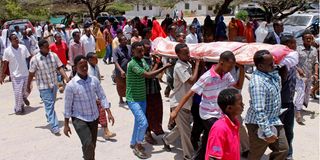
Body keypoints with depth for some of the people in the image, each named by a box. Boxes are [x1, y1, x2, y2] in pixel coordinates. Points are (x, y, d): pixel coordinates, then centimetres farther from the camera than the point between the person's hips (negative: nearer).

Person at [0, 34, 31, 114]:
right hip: (15, 75, -3)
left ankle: (24, 97, 50)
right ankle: (18, 109, 18)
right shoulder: (7, 51, -10)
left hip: (25, 73, 3)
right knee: (18, 93, -1)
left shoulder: (23, 47, -4)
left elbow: (29, 58, 6)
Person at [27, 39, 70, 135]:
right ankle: (54, 127, -3)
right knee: (49, 105, -6)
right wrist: (28, 86, 3)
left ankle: (49, 116, 48)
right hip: (44, 86, -4)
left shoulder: (53, 56, -5)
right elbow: (31, 74, -6)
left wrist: (66, 78, -17)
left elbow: (60, 68, -4)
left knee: (51, 103, 21)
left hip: (54, 84, 4)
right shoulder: (35, 59, -14)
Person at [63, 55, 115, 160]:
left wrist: (109, 113, -6)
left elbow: (102, 97, 1)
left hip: (94, 117, 4)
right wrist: (66, 125, -6)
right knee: (88, 144, -17)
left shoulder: (94, 80, -6)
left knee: (92, 145, 17)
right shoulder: (71, 85, -16)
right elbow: (67, 106, -10)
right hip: (79, 119, -4)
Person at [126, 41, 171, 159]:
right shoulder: (132, 64, -21)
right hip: (133, 99, -8)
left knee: (139, 122, 17)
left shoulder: (143, 61, 7)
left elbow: (150, 73, 3)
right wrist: (164, 67, -23)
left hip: (142, 98, 8)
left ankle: (134, 143, 35)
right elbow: (148, 75, -27)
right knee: (143, 122, -13)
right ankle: (138, 146, 6)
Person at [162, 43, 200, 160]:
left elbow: (194, 79, 11)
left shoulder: (187, 64, 6)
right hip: (179, 103, -9)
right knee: (186, 130, 1)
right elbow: (192, 80, -28)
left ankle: (167, 139, 45)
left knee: (182, 127, 23)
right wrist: (197, 63, -19)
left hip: (186, 102, 9)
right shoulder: (179, 67, -21)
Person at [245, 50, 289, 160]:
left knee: (283, 150, 15)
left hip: (274, 121, 9)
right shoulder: (258, 83, -30)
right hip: (259, 124, -9)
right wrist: (267, 133, -28)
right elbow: (259, 111, -31)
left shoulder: (272, 73, -2)